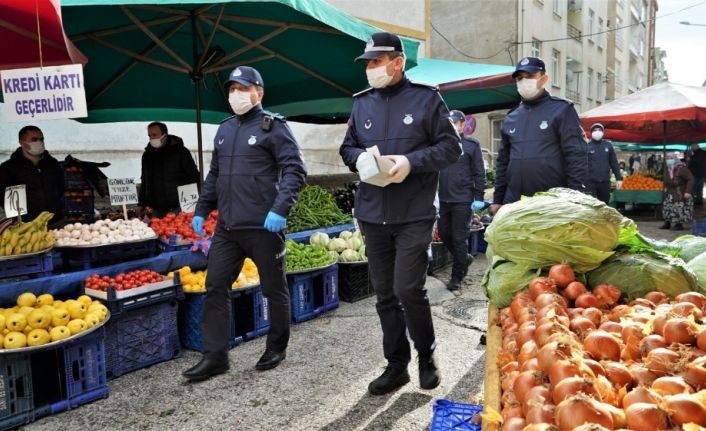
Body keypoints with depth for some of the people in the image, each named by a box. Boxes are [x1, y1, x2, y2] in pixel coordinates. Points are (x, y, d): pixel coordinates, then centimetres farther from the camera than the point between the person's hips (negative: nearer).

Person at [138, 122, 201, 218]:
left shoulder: (179, 151, -1)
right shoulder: (147, 155, 14)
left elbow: (194, 177, -2)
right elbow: (145, 183, 22)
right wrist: (144, 204, 16)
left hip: (179, 207, -4)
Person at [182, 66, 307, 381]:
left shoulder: (273, 126, -4)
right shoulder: (224, 130, 16)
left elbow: (295, 169, -11)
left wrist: (280, 209, -22)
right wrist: (201, 210, 16)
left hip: (263, 226, -6)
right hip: (226, 226, 7)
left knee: (274, 288, 7)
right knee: (215, 288, 5)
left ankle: (277, 348, 26)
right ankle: (214, 356, 15)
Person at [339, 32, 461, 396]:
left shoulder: (426, 98, -1)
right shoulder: (362, 102, 11)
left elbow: (451, 146, -2)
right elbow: (347, 148, 17)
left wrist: (412, 161, -16)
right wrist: (359, 158, -6)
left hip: (414, 215, -4)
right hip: (373, 215, 5)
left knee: (408, 289, -8)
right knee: (384, 294, 10)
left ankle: (426, 357, 19)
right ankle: (396, 365, 25)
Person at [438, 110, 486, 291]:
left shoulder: (471, 144, -1)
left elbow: (479, 173, -3)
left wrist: (478, 197, -9)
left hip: (463, 200, -5)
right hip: (444, 199, 5)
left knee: (459, 238, 1)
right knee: (444, 234, 11)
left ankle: (457, 276, 13)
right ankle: (465, 259, 35)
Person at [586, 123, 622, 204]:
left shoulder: (608, 145, 10)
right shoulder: (587, 146, 1)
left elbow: (614, 163, 11)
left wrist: (619, 178, 4)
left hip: (605, 182, 3)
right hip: (590, 181, -3)